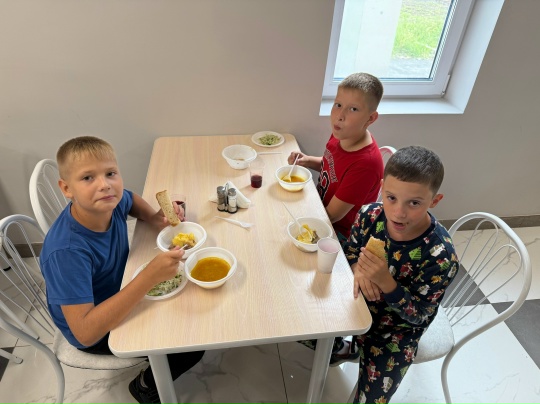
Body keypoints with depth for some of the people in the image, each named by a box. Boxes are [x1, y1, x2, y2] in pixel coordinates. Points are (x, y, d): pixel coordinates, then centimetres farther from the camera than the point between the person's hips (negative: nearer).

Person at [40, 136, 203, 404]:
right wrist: (149, 277, -47)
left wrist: (153, 218, -16)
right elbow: (85, 332, -38)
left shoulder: (110, 201, -20)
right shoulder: (67, 251, -38)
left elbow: (132, 199, 6)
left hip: (121, 289, 7)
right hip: (95, 333, -6)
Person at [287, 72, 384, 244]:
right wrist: (308, 160, -7)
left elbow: (331, 215, -24)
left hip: (339, 232, -6)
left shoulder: (366, 162, -33)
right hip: (321, 207, 7)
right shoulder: (342, 134, -11)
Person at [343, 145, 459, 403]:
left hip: (396, 329, -3)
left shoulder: (441, 257, -32)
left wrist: (386, 283, -40)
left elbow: (417, 315, -21)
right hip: (359, 303, 4)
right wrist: (358, 269, -24)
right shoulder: (370, 215, -21)